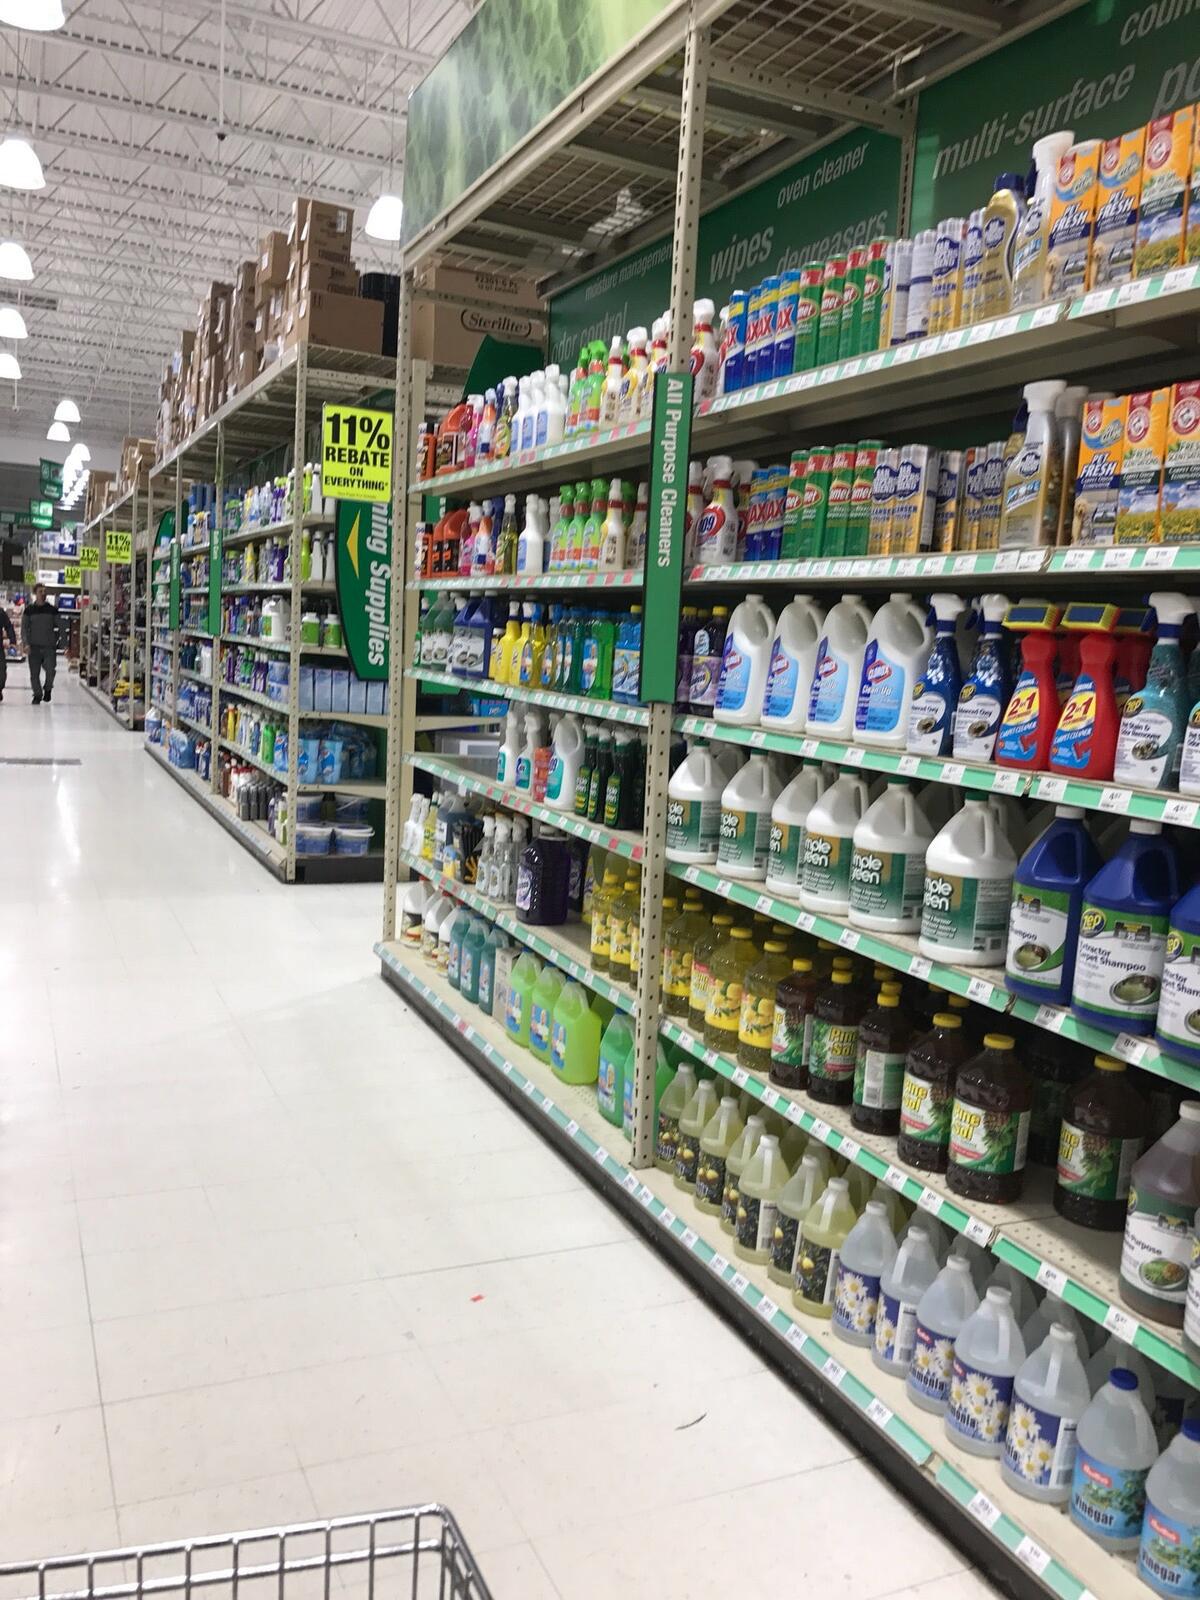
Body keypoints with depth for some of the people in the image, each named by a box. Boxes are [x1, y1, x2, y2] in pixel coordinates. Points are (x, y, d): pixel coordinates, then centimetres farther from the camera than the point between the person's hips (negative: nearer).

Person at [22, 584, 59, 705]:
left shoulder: (52, 610, 6)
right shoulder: (29, 610, 5)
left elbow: (57, 627, 12)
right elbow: (24, 628, 5)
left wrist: (56, 642, 4)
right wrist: (26, 643, -8)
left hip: (49, 646, 0)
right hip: (34, 647, 1)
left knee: (50, 670, -14)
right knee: (34, 674, 1)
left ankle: (47, 689, 12)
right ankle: (37, 695, 16)